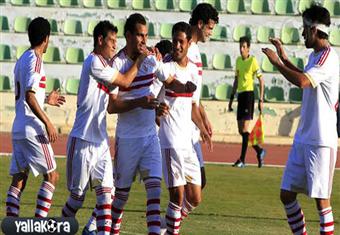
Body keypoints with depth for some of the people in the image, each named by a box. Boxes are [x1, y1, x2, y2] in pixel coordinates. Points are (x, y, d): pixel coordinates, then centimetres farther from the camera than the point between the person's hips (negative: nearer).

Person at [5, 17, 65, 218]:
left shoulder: (21, 60, 17)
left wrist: (46, 100, 33)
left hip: (18, 129, 9)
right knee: (52, 176, -2)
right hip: (33, 129, -8)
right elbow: (30, 97, -19)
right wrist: (48, 123, -18)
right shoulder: (35, 60, -10)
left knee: (18, 179, 5)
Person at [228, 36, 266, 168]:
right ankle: (259, 151, 25)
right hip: (240, 95, 8)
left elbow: (261, 81, -6)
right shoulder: (238, 60, 14)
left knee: (245, 128, -12)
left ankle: (242, 159, -12)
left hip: (249, 94, -8)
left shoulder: (253, 61, -7)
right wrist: (231, 98, 22)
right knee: (241, 130, 9)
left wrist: (261, 100, -10)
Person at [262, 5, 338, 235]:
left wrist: (277, 62, -17)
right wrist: (285, 59, 31)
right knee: (287, 194, 9)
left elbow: (302, 81, -30)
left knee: (321, 199, -6)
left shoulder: (329, 58, -15)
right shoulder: (314, 56, 15)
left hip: (321, 141, -9)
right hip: (303, 138, 9)